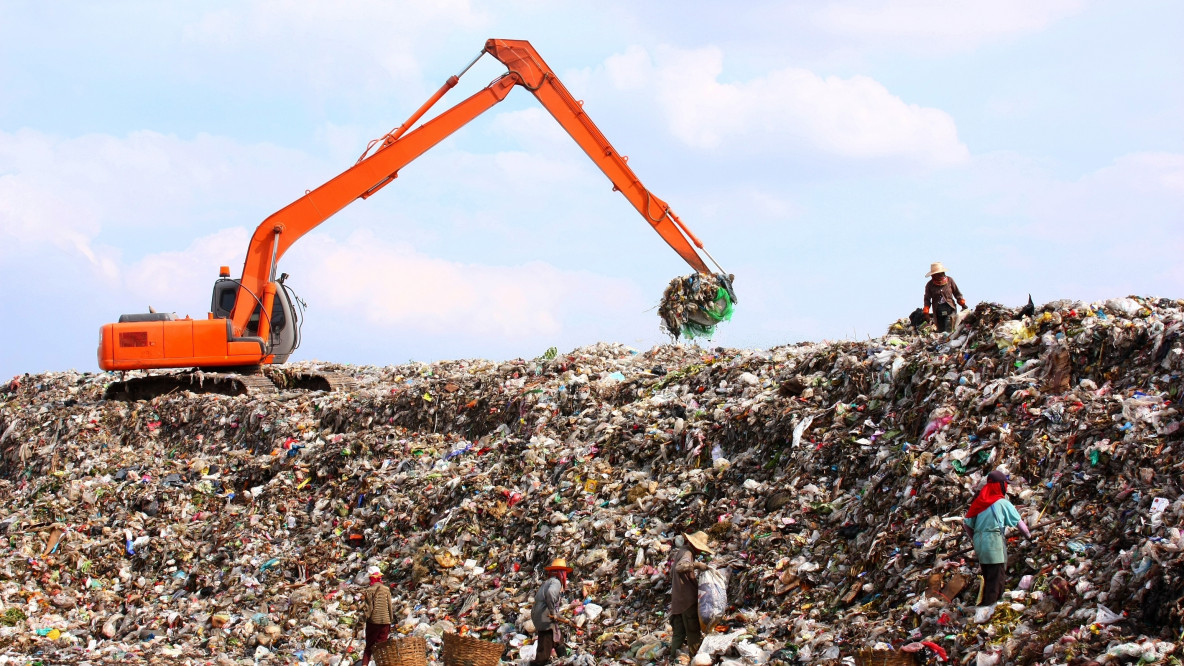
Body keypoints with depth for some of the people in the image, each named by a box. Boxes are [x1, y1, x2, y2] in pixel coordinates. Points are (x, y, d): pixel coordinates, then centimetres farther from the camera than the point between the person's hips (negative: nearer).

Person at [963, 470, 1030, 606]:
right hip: (994, 542, -6)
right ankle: (990, 605, -4)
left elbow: (966, 524, 11)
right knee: (996, 579, 0)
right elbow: (1019, 522, 0)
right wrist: (1028, 535, 18)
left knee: (988, 577, 18)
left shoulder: (979, 501, 10)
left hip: (979, 543, 6)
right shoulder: (1002, 503, -5)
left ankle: (985, 604, 23)